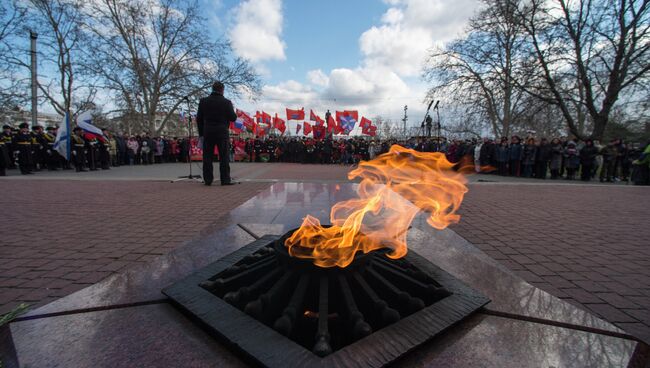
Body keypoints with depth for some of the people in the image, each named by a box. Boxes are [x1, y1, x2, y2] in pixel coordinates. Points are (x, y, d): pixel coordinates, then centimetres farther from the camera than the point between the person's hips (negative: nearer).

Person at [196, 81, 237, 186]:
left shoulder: (203, 101, 5)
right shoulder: (226, 102, -5)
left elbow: (199, 118, 5)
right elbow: (233, 118, -4)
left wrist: (201, 133, 11)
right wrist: (232, 109, 15)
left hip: (207, 132, 3)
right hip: (222, 133, -2)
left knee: (207, 157, 6)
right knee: (224, 157, 2)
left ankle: (207, 180, 7)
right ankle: (225, 179, 2)